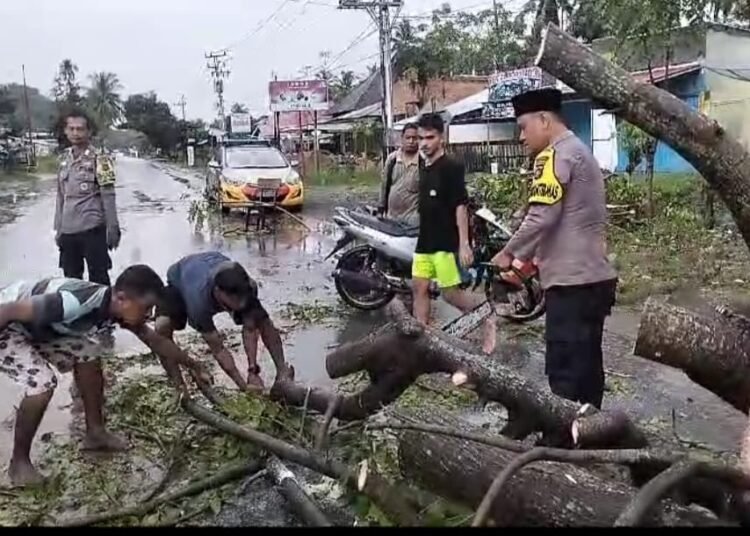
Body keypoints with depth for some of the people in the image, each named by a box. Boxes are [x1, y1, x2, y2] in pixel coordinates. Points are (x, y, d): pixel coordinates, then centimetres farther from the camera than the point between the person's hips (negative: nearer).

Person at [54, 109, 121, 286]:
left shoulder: (99, 159, -6)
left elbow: (108, 197, -8)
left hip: (92, 229, -6)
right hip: (68, 230, 6)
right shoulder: (64, 159, 11)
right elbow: (61, 197, 15)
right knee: (71, 279, 13)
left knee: (98, 278, 1)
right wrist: (58, 228, 13)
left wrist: (112, 228, -11)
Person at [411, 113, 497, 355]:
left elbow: (460, 206, -16)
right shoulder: (424, 168, 12)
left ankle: (486, 315, 20)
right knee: (419, 289, 5)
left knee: (451, 293, -3)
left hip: (446, 242, -8)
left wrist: (464, 243, -21)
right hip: (425, 241, 8)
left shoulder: (451, 167, -12)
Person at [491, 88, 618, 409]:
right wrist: (530, 257, 18)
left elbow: (542, 217, -20)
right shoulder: (580, 151, 20)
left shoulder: (555, 155, -10)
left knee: (565, 373, -5)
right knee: (586, 367, 15)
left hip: (572, 281, -10)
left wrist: (509, 253, -6)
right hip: (595, 277, 10)